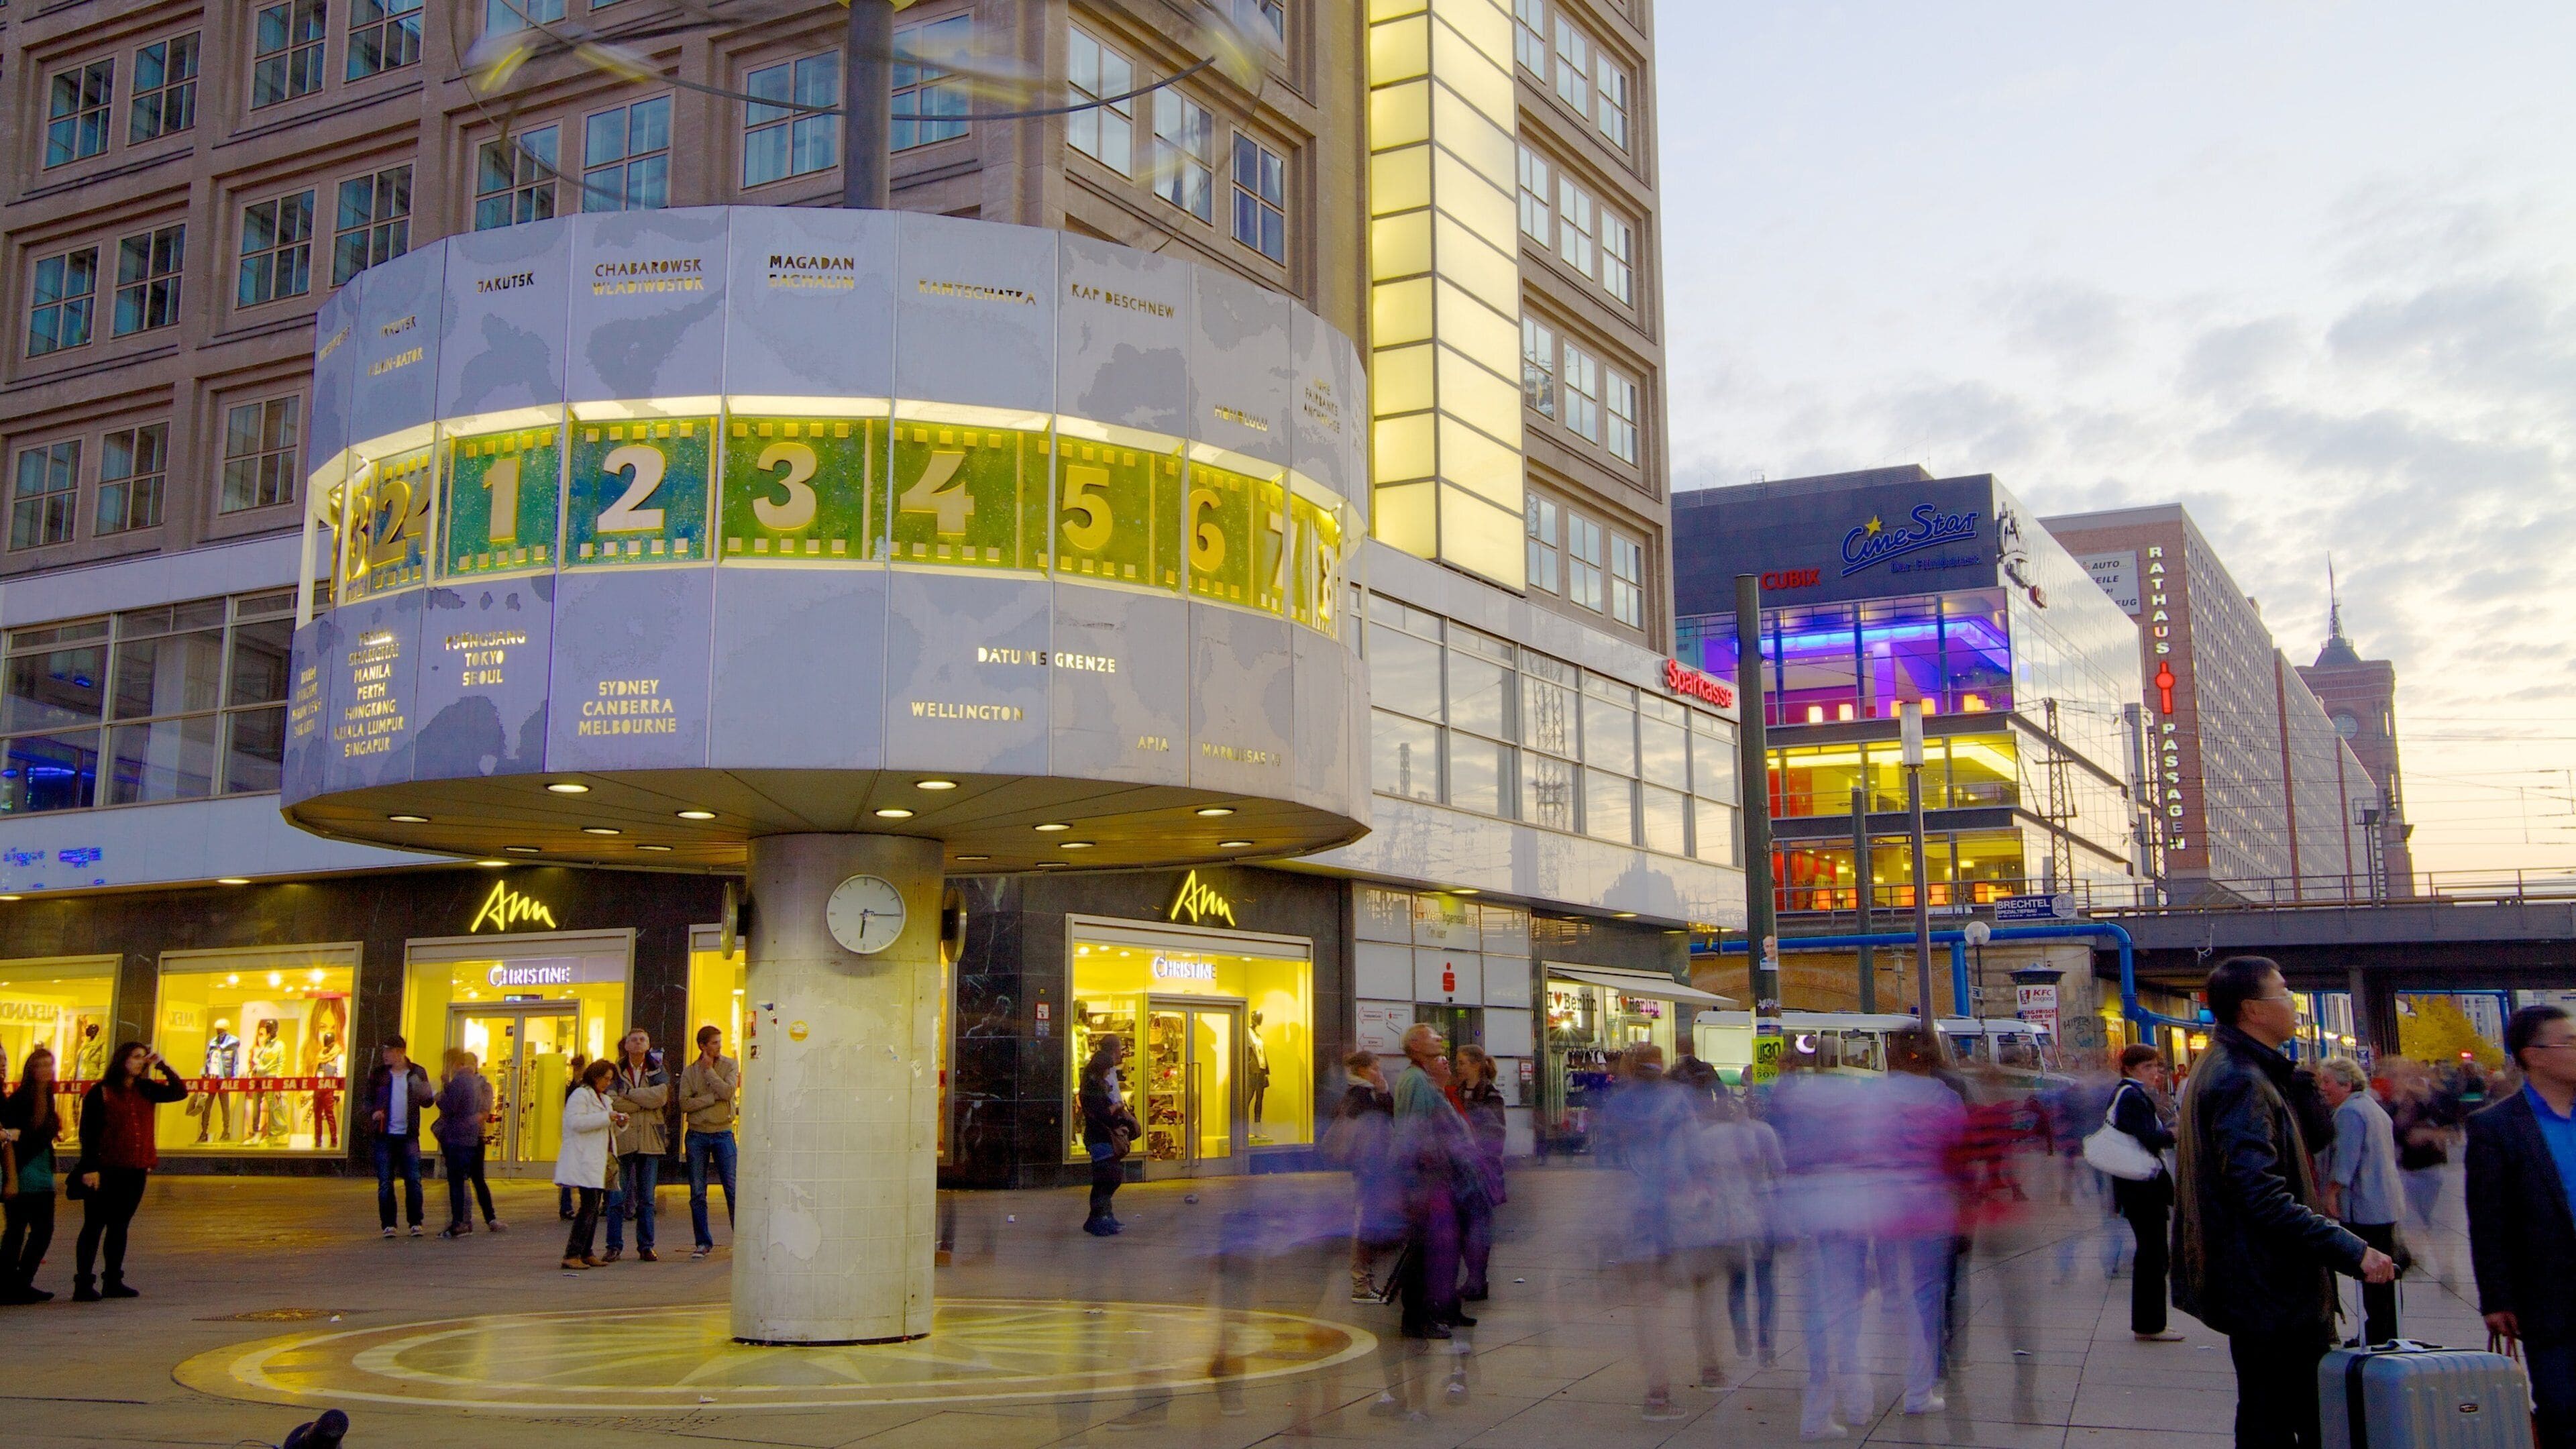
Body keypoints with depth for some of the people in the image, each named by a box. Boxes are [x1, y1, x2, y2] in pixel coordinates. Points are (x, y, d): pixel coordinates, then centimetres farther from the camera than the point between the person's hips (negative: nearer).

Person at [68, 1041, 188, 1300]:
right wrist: (89, 1168, -14)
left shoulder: (145, 1090, 11)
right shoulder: (100, 1092, -4)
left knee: (120, 1226, 11)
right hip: (106, 1170, -5)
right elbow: (87, 1132, -7)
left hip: (136, 1171, 6)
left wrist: (162, 1066, -2)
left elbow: (180, 1092, 4)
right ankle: (83, 1284, 1)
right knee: (95, 1225, -2)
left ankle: (113, 1282, 17)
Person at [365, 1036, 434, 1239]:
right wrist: (373, 1112, -12)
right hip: (385, 1135, 1)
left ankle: (416, 1223, 5)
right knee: (385, 1182, 3)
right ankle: (388, 1224, 10)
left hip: (409, 1135, -1)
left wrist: (430, 1096, -15)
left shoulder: (417, 1073, 5)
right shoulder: (378, 1074, 6)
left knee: (413, 1180, -2)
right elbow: (368, 1099, 10)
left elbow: (425, 1101, 8)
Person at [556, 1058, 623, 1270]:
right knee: (588, 1207, -14)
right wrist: (606, 1117, -19)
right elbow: (576, 1121, -20)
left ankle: (585, 1253, 13)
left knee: (593, 1209, 9)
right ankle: (572, 1255, -14)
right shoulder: (580, 1095, -6)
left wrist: (619, 1120, 6)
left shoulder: (604, 1099, 23)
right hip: (583, 1162, -10)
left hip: (597, 1162, 10)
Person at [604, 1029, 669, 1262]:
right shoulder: (616, 1072, 8)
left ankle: (645, 1246, 9)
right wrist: (645, 1101, -7)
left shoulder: (658, 1073, 11)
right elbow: (611, 1101, -8)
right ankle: (615, 1246, 5)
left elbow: (661, 1096, -10)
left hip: (650, 1139, 1)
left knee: (646, 1197, 4)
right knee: (617, 1196, -2)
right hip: (622, 1137, -1)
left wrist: (628, 1094, -7)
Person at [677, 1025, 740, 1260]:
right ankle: (703, 1243, 13)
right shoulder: (689, 1071, 5)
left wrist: (709, 1070, -8)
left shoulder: (730, 1065, 4)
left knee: (733, 1188, -5)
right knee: (697, 1192, 4)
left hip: (723, 1133, -1)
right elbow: (685, 1103, -8)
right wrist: (714, 1097, -13)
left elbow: (728, 1092, -14)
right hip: (696, 1134, 1)